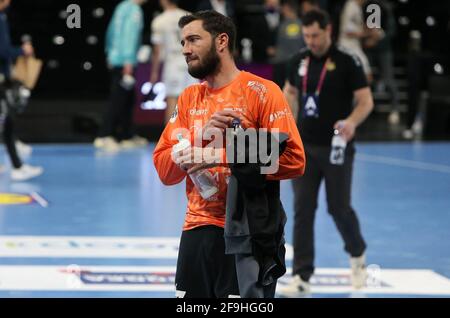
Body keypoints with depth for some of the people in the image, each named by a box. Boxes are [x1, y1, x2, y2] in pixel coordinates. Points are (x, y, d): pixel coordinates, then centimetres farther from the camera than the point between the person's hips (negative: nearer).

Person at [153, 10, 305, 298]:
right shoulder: (188, 98, 12)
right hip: (198, 231, 6)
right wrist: (201, 137, -12)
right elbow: (164, 169, 5)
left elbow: (293, 160, -15)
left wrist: (222, 157, -18)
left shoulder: (260, 92, -6)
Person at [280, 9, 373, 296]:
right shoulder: (299, 61, 5)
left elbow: (366, 101, -10)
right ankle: (302, 277, -1)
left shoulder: (347, 62, -9)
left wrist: (352, 122, -29)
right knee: (303, 209, -3)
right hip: (304, 147, 4)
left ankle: (358, 255, 35)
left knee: (339, 208, 5)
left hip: (336, 148, -4)